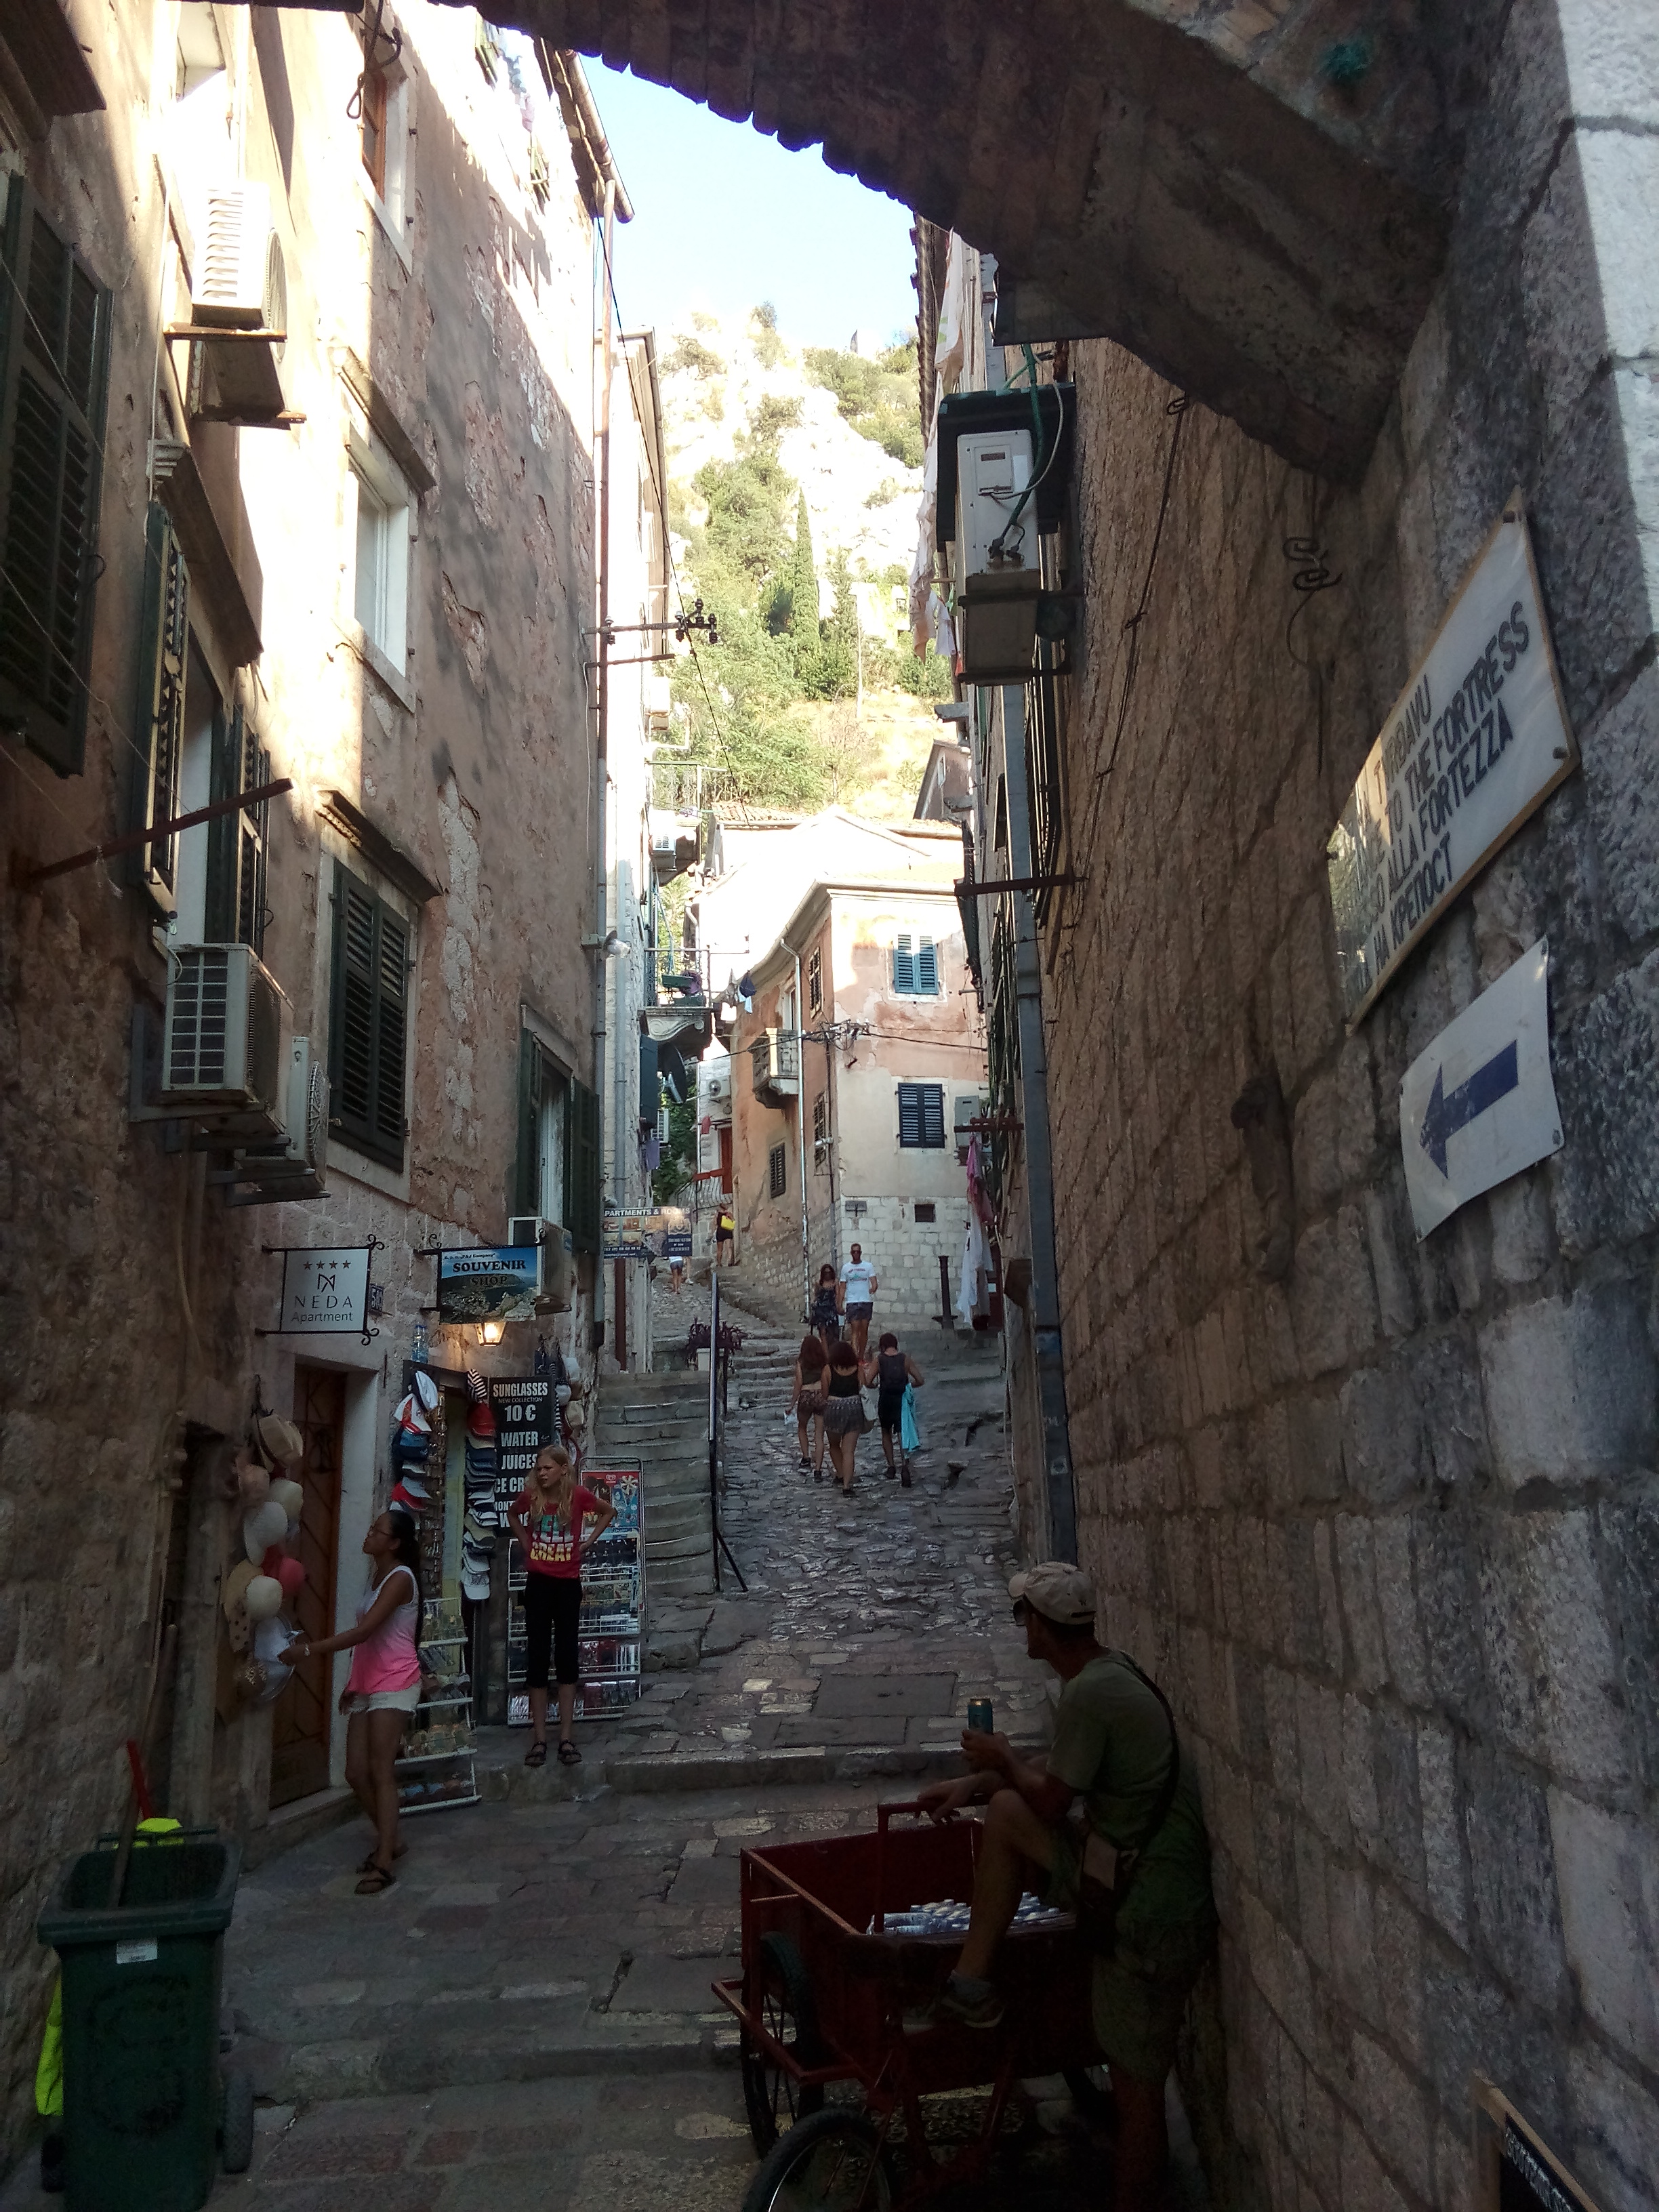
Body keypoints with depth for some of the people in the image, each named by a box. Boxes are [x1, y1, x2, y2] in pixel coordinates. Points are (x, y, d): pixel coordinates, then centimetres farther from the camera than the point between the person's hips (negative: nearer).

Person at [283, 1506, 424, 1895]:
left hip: (394, 1685, -9)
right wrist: (353, 1683, 18)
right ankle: (388, 1840, 26)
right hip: (367, 1685, 9)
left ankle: (383, 1864, -9)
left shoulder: (400, 1578, -15)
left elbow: (364, 1632, -25)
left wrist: (308, 1649, -26)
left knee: (380, 1772, -11)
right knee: (356, 1773, 8)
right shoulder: (377, 1575, 15)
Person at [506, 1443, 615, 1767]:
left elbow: (609, 1512, 10)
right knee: (537, 1656, 2)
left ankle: (566, 1737, 8)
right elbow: (512, 1515, 19)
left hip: (568, 1584, -1)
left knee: (566, 1656, 3)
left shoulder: (579, 1494, -8)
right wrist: (525, 1543, 8)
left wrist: (589, 1542, 3)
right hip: (538, 1583, 1)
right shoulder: (530, 1496, -4)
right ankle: (539, 1738, 7)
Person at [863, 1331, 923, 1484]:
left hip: (885, 1401, 0)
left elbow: (867, 1383, -9)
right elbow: (919, 1380, -1)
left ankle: (891, 1466, 18)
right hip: (902, 1401, 0)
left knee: (886, 1432, 21)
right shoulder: (905, 1359, -1)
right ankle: (905, 1466, -18)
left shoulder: (878, 1360, -4)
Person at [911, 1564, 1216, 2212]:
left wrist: (1002, 1761, 5)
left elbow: (1050, 1800, -15)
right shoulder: (1111, 1668, 10)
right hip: (1139, 1879, 11)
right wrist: (970, 1785, 20)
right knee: (1004, 1813, 11)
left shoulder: (1090, 1694, -23)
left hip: (1147, 1913, -10)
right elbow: (1055, 1770, 22)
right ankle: (971, 1985, 18)